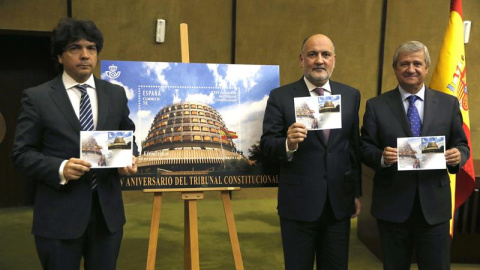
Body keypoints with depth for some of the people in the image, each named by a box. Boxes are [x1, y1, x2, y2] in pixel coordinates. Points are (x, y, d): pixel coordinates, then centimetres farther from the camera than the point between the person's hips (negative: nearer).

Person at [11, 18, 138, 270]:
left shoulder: (116, 94, 8)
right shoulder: (37, 97, -2)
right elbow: (22, 152, -3)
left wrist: (129, 159, -9)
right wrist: (59, 169, -20)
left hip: (107, 210, 3)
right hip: (59, 213, -3)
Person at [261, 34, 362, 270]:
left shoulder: (351, 95, 6)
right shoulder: (280, 97, -5)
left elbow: (355, 146, 9)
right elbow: (266, 145, -8)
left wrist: (357, 192, 11)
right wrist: (287, 143, -30)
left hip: (339, 202, 3)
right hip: (298, 203, -3)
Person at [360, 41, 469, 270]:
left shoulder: (448, 103, 5)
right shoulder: (376, 105, 0)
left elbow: (461, 145, 8)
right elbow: (365, 148, -1)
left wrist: (458, 155, -15)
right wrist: (381, 157, -22)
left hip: (434, 204, 1)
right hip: (392, 205, -1)